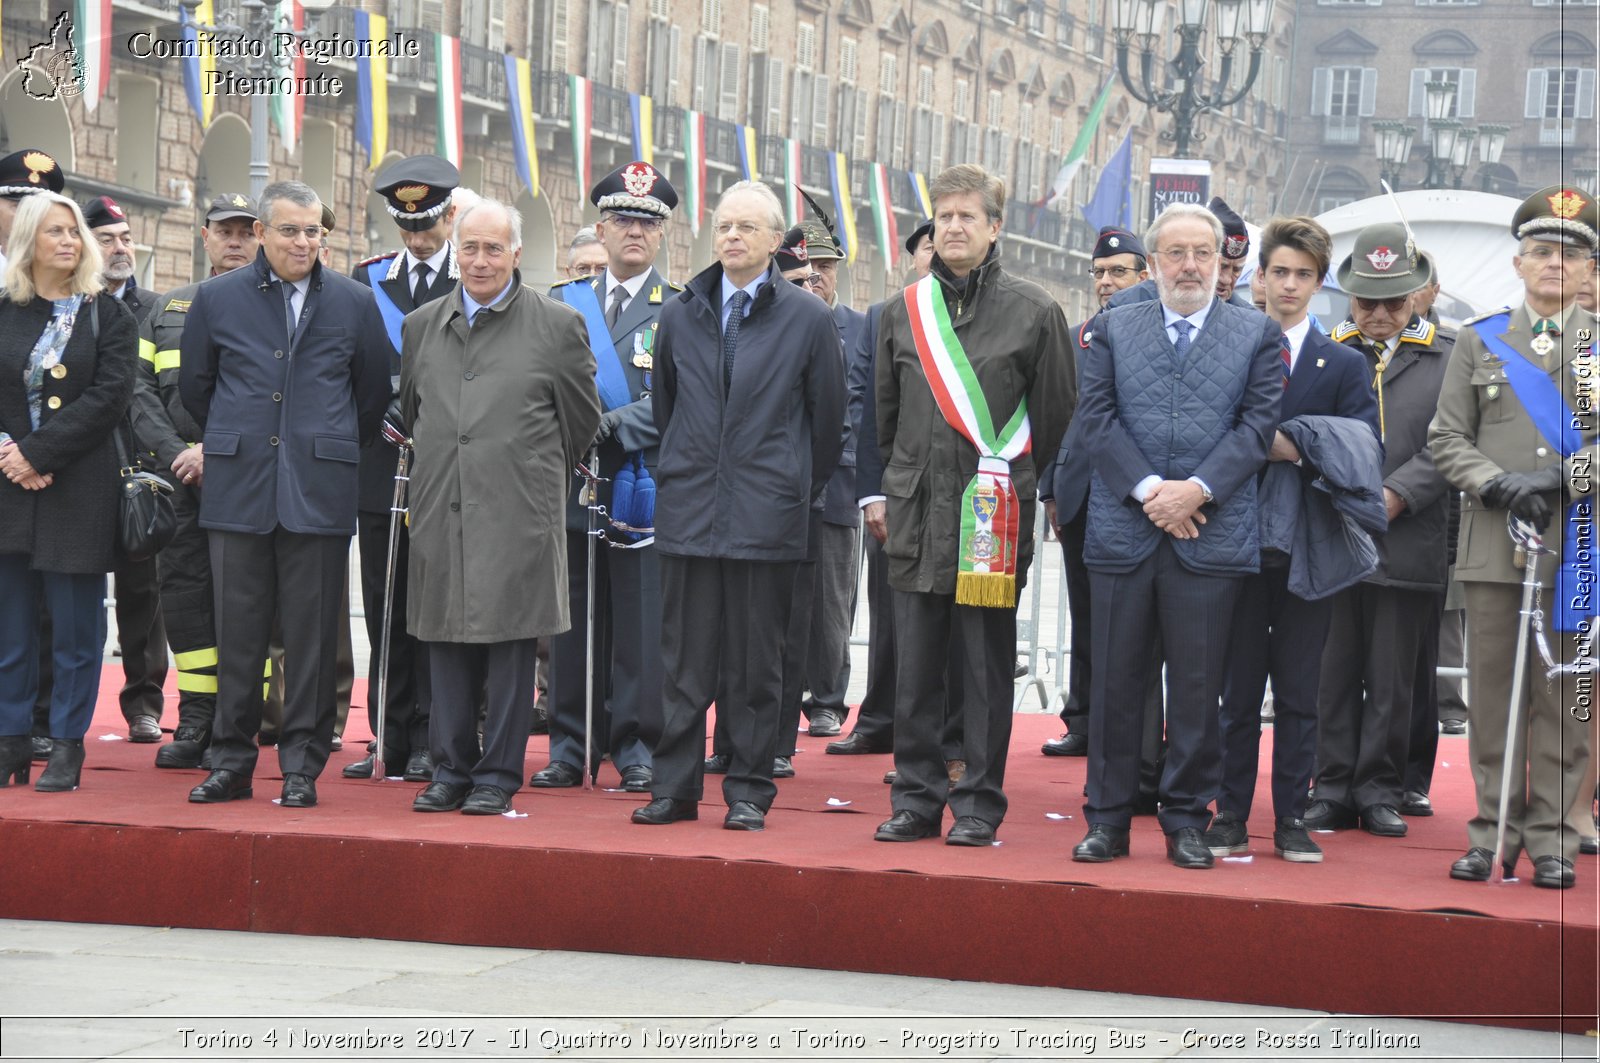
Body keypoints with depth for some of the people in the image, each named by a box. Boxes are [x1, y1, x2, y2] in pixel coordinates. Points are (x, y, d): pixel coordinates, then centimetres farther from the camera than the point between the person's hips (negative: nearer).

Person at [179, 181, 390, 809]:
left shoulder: (354, 304, 6)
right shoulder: (217, 299, 7)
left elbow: (373, 395, 15)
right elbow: (194, 386, 18)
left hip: (319, 493, 0)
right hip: (238, 491, 1)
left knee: (312, 634, 0)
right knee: (238, 631, 3)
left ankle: (302, 766, 7)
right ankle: (231, 761, 12)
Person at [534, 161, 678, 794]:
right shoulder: (561, 304, 13)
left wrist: (614, 426, -17)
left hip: (644, 487, -3)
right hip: (573, 484, 3)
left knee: (641, 623, -3)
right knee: (573, 623, 6)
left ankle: (636, 747, 5)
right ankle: (571, 745, 13)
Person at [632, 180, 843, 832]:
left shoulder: (808, 319, 0)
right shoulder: (679, 315, 9)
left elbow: (827, 418, 7)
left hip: (767, 516, -2)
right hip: (688, 514, 2)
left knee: (755, 664, 3)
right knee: (683, 661, 4)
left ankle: (749, 791, 10)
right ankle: (674, 787, 11)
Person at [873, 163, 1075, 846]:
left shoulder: (1033, 311, 0)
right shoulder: (903, 311, 10)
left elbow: (1055, 414, 6)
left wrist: (1017, 487, 9)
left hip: (993, 513, -3)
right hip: (915, 510, 3)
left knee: (987, 664, 1)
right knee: (914, 666, 4)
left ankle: (978, 803, 8)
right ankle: (917, 797, 13)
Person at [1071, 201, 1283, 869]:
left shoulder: (1258, 334, 8)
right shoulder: (1113, 329, 11)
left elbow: (1258, 423, -1)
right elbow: (1097, 416, 2)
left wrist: (1198, 489, -12)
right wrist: (1148, 489, -10)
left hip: (1212, 532, -1)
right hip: (1123, 530, 1)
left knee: (1197, 684, 2)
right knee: (1115, 681, 4)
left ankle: (1187, 820, 11)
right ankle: (1108, 819, 12)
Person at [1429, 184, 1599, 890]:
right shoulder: (1479, 341, 11)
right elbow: (1447, 439, 7)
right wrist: (1501, 486, -9)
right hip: (1493, 545, 1)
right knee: (1493, 696, 2)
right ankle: (1493, 832, 10)